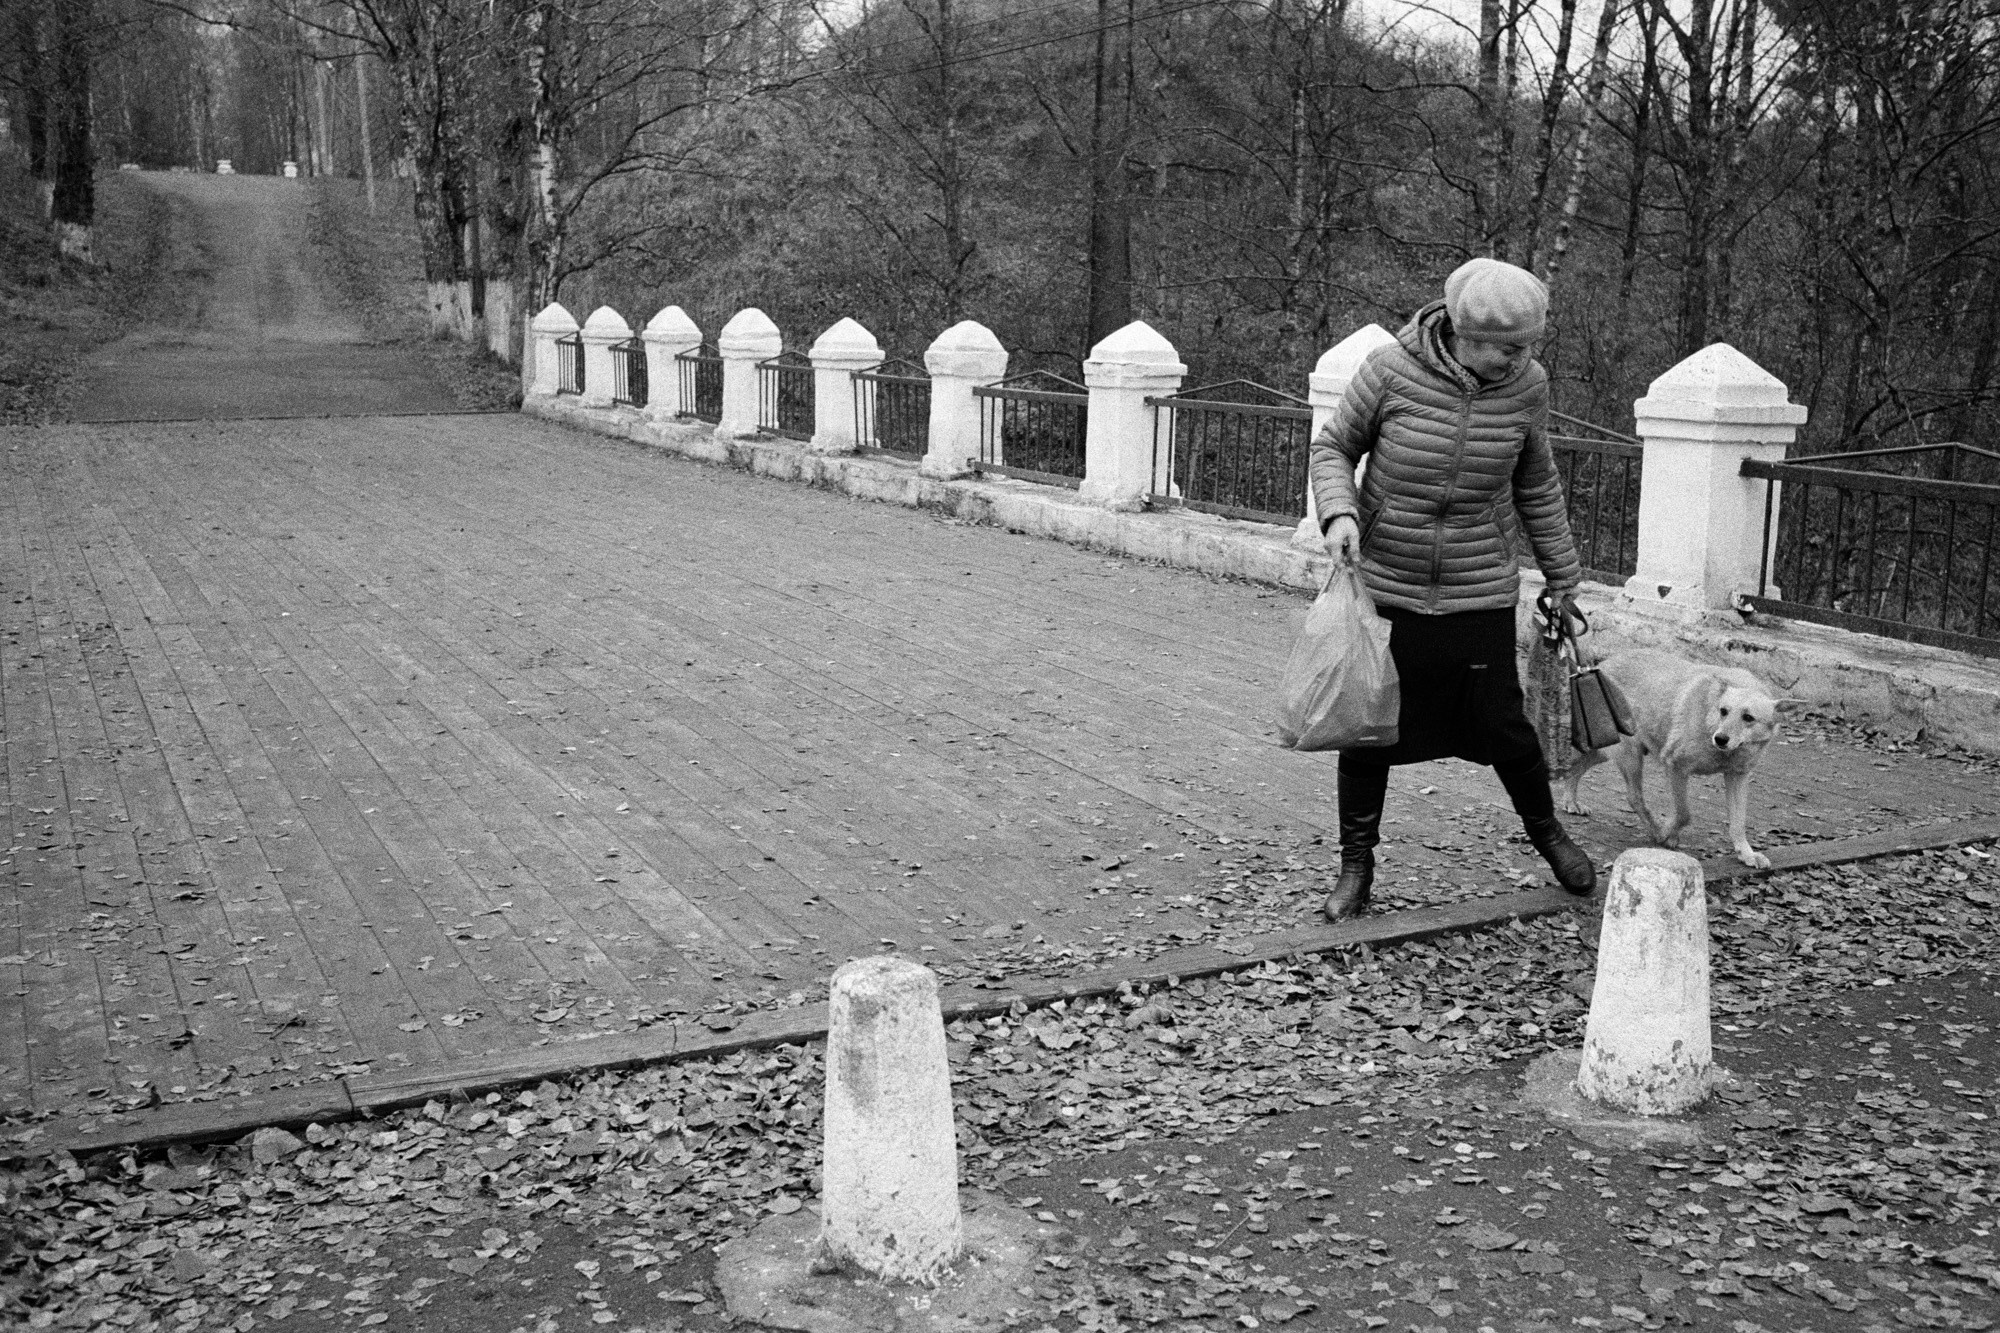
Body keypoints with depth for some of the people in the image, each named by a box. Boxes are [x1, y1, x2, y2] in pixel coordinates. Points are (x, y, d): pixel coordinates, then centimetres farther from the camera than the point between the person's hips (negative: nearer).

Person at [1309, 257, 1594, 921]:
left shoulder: (1526, 385, -6)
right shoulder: (1392, 369, -14)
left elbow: (1536, 487, 9)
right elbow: (1333, 447, -1)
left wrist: (1562, 576, 16)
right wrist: (1339, 513, -21)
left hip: (1479, 592, 1)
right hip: (1383, 584, -1)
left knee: (1500, 723, 4)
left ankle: (1545, 828, 34)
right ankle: (1356, 863, 23)